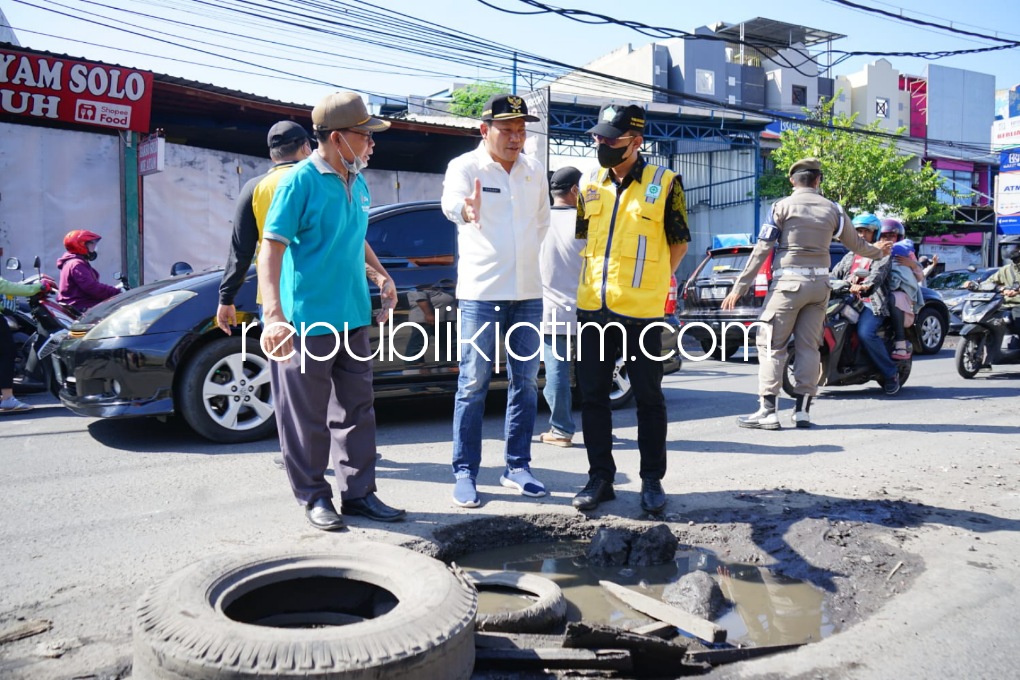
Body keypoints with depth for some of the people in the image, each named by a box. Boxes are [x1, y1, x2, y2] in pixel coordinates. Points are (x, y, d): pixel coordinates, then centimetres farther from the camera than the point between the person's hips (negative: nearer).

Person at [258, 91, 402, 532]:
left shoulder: (357, 183, 12)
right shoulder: (300, 181, -11)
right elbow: (271, 248, -16)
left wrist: (382, 275, 17)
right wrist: (274, 315, -26)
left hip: (353, 317, 8)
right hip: (307, 320, -7)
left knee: (357, 410, 12)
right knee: (306, 416, 4)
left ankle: (358, 492, 23)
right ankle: (314, 496, 18)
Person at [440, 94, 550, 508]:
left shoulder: (534, 171, 9)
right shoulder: (465, 167, -7)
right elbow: (451, 200, -30)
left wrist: (525, 254, 12)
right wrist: (465, 210, -53)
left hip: (528, 292, 5)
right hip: (481, 292, -5)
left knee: (525, 380, 9)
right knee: (473, 383, -2)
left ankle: (517, 466, 20)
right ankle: (465, 472, 7)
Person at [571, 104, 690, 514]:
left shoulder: (664, 183, -3)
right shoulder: (590, 185, 11)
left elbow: (679, 240, 4)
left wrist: (651, 281, 3)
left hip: (641, 310, -4)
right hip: (593, 307, 5)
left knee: (648, 397, 6)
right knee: (593, 395, 8)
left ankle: (652, 480, 19)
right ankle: (600, 477, 21)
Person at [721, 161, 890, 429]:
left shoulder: (782, 206, -1)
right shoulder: (832, 209, 10)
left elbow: (761, 250, -6)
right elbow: (855, 244, 22)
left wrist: (739, 288, -5)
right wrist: (878, 252, 44)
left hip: (788, 283, -4)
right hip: (819, 284, 4)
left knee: (771, 344, -2)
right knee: (808, 346, 8)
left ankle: (768, 410, -8)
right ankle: (803, 410, 9)